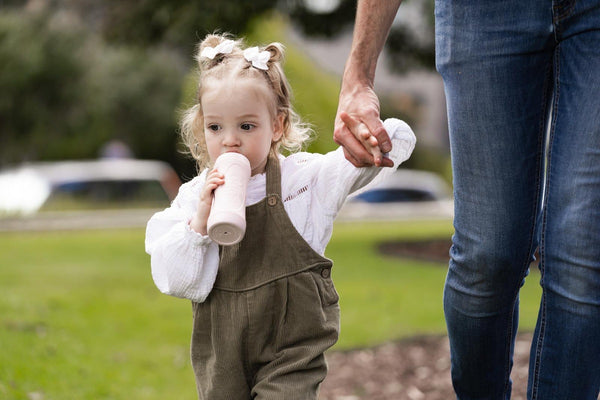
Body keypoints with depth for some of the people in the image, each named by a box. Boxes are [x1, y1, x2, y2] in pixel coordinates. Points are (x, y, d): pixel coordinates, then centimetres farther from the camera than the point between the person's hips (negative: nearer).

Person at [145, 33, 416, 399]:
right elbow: (178, 283, -7)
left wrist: (367, 139, -27)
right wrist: (200, 221, -20)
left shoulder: (306, 179, -4)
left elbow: (399, 140, -5)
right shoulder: (193, 198, -1)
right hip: (221, 355, 2)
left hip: (292, 347, -2)